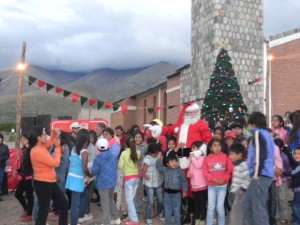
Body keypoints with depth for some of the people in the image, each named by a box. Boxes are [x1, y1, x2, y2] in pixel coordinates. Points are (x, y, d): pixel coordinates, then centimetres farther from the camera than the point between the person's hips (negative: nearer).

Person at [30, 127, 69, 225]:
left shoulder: (41, 147, 6)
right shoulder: (37, 151, -23)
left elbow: (50, 142, 28)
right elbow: (55, 163, -20)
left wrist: (54, 132, 8)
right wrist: (57, 147, -11)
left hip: (50, 182, 10)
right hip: (42, 184, -10)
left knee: (64, 204, 16)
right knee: (43, 211, 1)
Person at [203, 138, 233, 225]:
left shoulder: (225, 157, -1)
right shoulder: (207, 158, -2)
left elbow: (230, 170, -1)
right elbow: (205, 172, -3)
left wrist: (224, 179, -12)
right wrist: (213, 180, -14)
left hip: (223, 186, 0)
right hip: (211, 186, 0)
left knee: (220, 207, 2)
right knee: (211, 207, 4)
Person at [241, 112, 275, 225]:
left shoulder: (258, 133, -6)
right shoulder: (266, 134, 22)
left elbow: (260, 154, -18)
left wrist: (256, 173, -16)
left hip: (261, 175, -9)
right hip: (264, 175, 9)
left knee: (258, 208, -5)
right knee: (246, 205, 14)